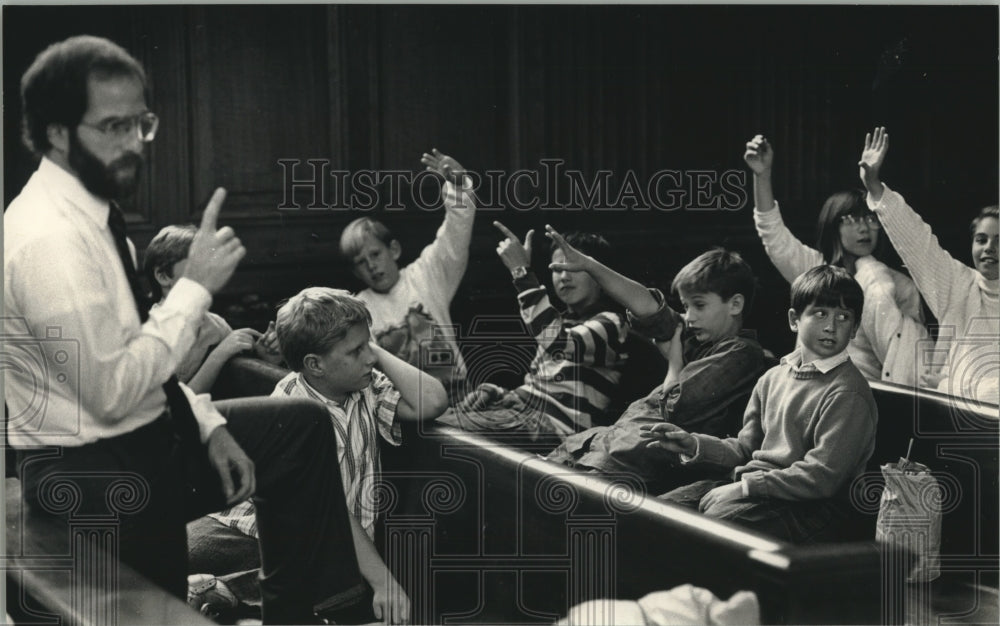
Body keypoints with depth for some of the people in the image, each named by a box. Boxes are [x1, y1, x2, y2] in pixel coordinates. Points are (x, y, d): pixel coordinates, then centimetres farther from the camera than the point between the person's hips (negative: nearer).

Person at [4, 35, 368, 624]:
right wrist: (196, 287, -23)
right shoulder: (50, 239, -26)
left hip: (149, 435, 10)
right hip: (98, 483, -10)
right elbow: (111, 390, -28)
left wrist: (208, 425, 3)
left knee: (304, 424, 16)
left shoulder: (89, 211, 4)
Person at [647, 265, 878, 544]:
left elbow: (822, 478, -18)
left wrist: (747, 483, -18)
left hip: (807, 509, -7)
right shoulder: (773, 377, 15)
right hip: (752, 485, 8)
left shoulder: (848, 393, -11)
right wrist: (695, 445, 3)